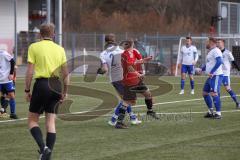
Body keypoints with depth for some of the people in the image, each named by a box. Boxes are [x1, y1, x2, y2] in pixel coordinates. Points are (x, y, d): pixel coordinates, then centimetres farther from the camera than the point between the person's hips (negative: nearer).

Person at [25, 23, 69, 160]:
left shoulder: (34, 47, 0)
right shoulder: (60, 49, 9)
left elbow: (30, 71, -6)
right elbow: (65, 73, 9)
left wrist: (27, 90, 1)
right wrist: (65, 92, 17)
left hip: (41, 84, -3)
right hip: (56, 86, 3)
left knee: (33, 120, 7)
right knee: (51, 122, 8)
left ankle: (43, 147, -15)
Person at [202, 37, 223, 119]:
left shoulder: (216, 51, -11)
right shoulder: (210, 52, 21)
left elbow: (219, 62, -23)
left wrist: (211, 72, -26)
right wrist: (201, 69, 20)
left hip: (216, 76, -11)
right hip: (211, 76, 11)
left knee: (214, 94, -15)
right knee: (205, 93, 13)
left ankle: (218, 113, -13)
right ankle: (210, 111, 21)